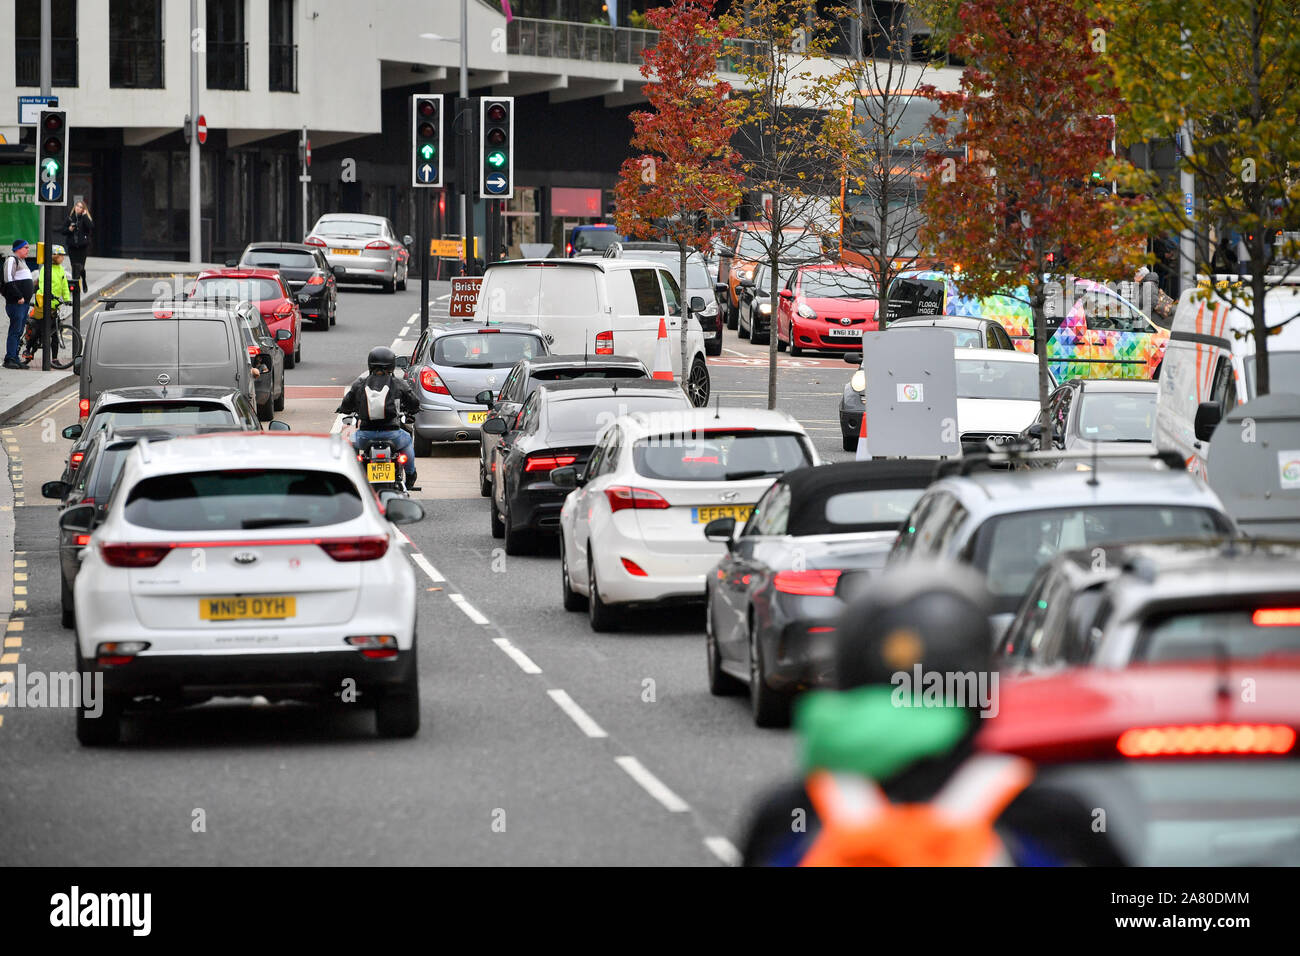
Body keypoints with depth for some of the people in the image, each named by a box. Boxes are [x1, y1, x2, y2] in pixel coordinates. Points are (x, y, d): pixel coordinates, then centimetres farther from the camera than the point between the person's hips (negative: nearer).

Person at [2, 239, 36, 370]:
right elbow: (9, 281, -17)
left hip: (24, 302, 9)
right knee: (15, 330, -11)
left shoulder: (22, 261, 22)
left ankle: (15, 358, 12)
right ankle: (10, 359, -11)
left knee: (19, 331, 9)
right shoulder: (11, 260, -8)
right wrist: (19, 297, -19)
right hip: (16, 302, -9)